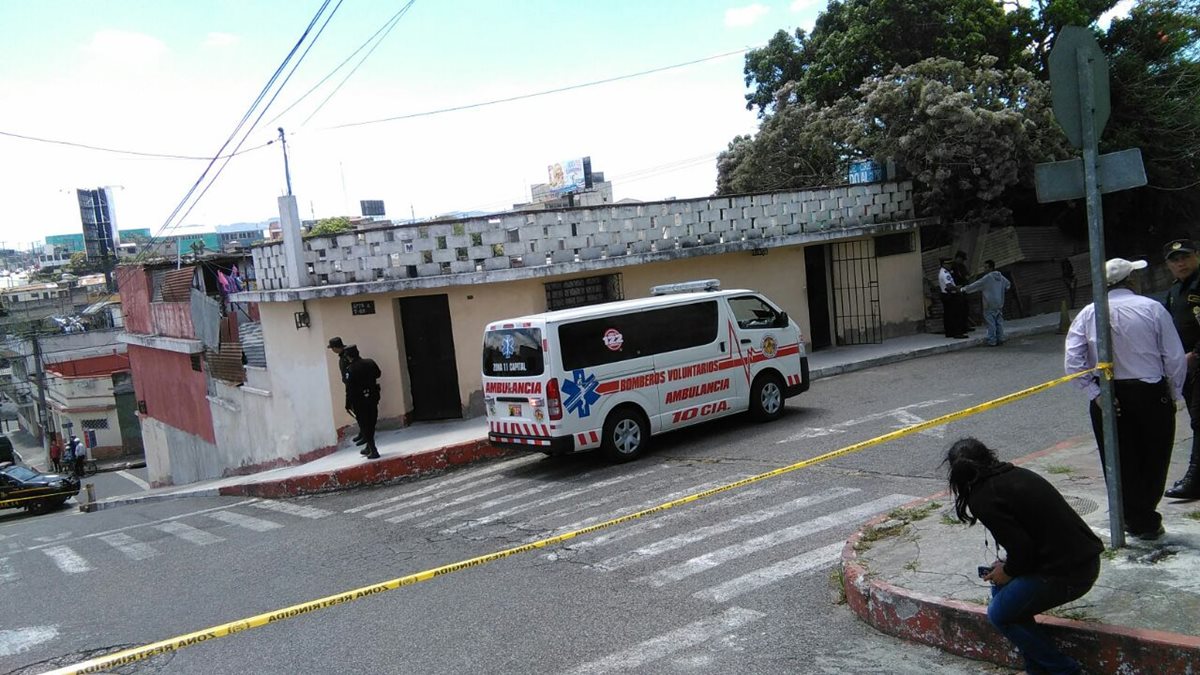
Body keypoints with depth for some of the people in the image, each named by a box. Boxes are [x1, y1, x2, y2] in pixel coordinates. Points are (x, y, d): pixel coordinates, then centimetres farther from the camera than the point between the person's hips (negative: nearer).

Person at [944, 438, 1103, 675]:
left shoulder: (982, 500, -14)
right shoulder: (1015, 474, 12)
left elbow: (1022, 549, -17)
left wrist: (1007, 571, 3)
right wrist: (1007, 564, 18)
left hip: (1068, 574, -9)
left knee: (1000, 613, 9)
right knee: (1003, 589, 21)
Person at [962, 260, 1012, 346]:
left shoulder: (987, 277, -13)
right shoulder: (1000, 277, 10)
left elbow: (976, 285, -11)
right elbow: (1007, 284, 26)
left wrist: (965, 289, -4)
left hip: (990, 305, -8)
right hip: (999, 303, 8)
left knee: (991, 323, -5)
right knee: (999, 321, 12)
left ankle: (992, 341, -5)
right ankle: (1000, 339, 15)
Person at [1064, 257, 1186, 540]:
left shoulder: (1088, 314, -2)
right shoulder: (1152, 308, -7)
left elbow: (1072, 362, -10)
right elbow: (1176, 358, -7)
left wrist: (1096, 394, -6)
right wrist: (1174, 394, 5)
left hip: (1107, 397, 2)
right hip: (1150, 393, -1)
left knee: (1120, 462, 12)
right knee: (1154, 459, 15)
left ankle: (1136, 520, 20)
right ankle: (1147, 520, 20)